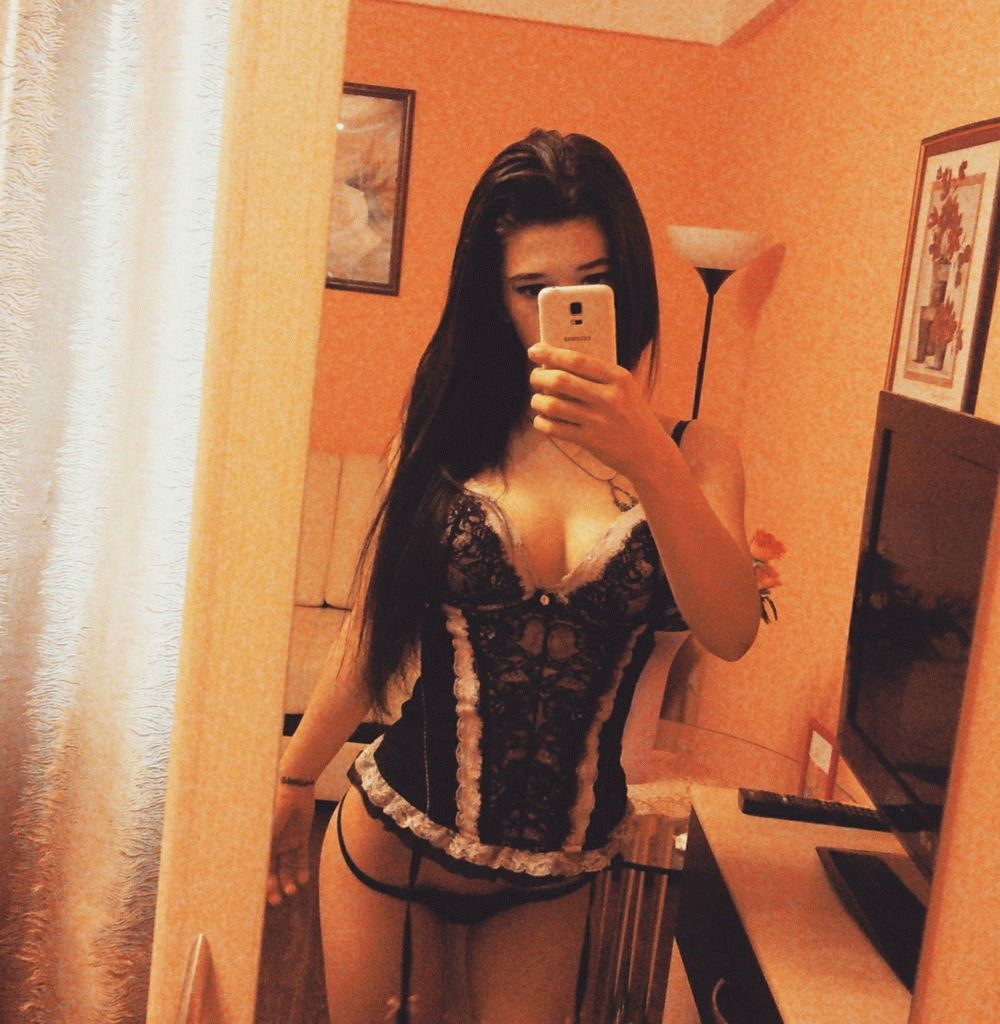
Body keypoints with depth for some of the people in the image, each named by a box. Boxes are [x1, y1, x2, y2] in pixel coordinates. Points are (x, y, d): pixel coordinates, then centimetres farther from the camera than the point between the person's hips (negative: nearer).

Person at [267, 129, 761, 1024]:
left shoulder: (690, 456, -5)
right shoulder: (446, 435, -4)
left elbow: (730, 632, -21)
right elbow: (372, 635, 4)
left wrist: (648, 462, -35)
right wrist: (294, 786, 11)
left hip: (554, 878, 0)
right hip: (393, 839, 0)